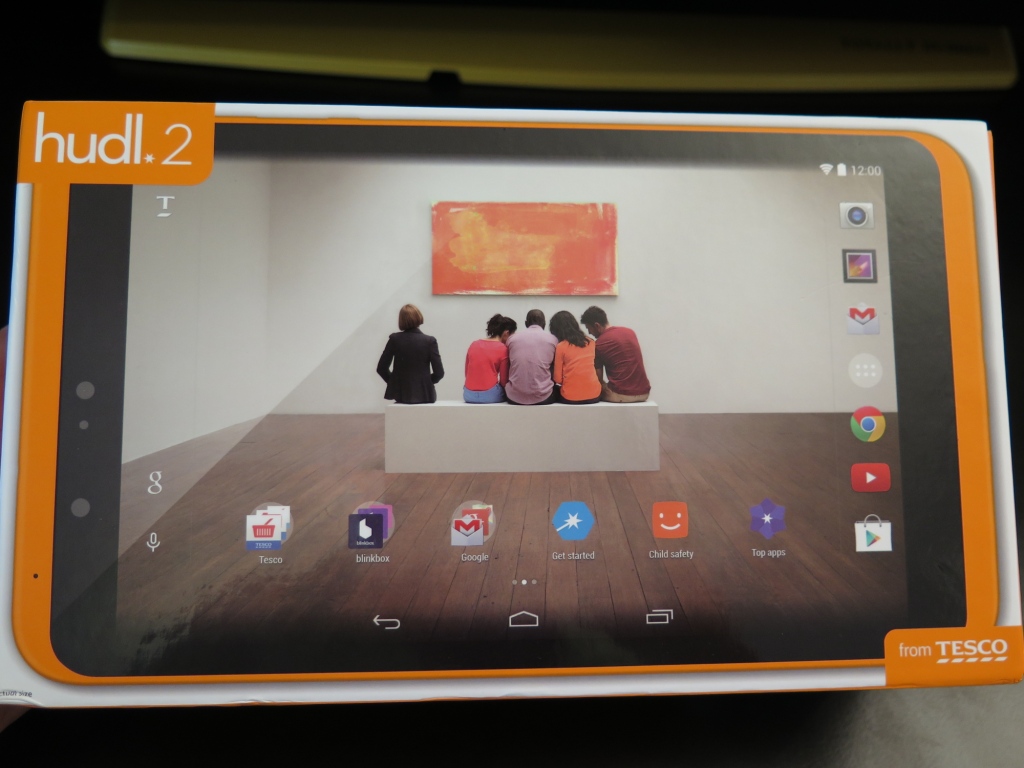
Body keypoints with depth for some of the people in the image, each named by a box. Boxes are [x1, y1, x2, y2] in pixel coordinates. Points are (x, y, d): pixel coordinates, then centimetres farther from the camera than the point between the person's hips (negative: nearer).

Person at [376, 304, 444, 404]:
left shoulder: (395, 339, -5)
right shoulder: (430, 341, -9)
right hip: (424, 394, -1)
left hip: (401, 393, 1)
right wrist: (426, 381, 8)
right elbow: (439, 373, -10)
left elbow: (381, 368, -3)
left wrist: (395, 381, 12)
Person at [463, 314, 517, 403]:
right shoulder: (503, 349, -6)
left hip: (469, 395, 5)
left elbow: (467, 373, 15)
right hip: (490, 395, -5)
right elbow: (504, 381, -3)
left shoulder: (473, 344, 9)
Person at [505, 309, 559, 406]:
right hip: (543, 397, -1)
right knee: (558, 391, 31)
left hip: (515, 397, 1)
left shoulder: (512, 338, 5)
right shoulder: (552, 340, 2)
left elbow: (506, 368, 13)